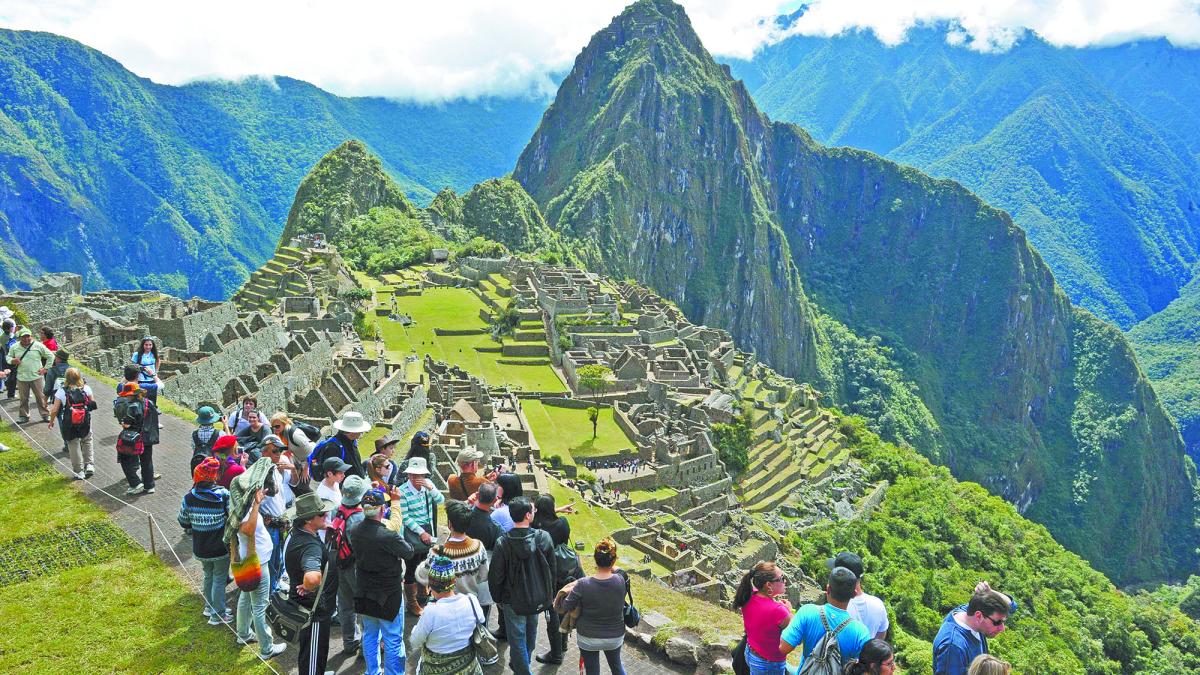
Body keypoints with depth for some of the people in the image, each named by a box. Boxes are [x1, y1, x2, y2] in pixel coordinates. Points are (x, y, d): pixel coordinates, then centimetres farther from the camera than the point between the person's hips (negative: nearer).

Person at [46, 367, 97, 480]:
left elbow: (54, 410, -10)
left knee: (74, 446, 11)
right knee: (87, 442, 25)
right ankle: (89, 465, 16)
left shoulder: (61, 392, -13)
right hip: (86, 423, 2)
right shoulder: (86, 389, -9)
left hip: (70, 425, -2)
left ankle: (78, 472, 18)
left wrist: (51, 421, 7)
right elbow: (92, 403, 1)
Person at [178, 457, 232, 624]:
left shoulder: (188, 498, -12)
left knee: (208, 576, 26)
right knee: (219, 580, 12)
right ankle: (218, 614, 21)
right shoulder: (223, 495, -21)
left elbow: (183, 523, -1)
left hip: (200, 549, 4)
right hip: (221, 548, -3)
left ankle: (209, 607, 40)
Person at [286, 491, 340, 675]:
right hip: (314, 611, -9)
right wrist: (307, 588, -34)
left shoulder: (298, 531, -5)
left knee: (315, 653, 30)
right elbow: (313, 577, -56)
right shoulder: (310, 546, -36)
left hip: (305, 605, 9)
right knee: (313, 656, 10)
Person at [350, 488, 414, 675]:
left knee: (370, 636, 22)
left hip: (364, 593, 7)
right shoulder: (388, 536, -30)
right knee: (393, 641, 8)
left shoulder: (354, 531, -10)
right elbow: (409, 552, -13)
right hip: (388, 595, -7)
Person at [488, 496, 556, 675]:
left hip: (513, 600, -3)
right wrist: (549, 594, 11)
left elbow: (495, 575, -13)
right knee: (530, 635, 26)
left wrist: (498, 598, 4)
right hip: (537, 598, 4)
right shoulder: (544, 538, -16)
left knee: (517, 639, 11)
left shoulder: (503, 543, -22)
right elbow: (552, 570, -4)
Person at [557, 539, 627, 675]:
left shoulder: (582, 585, -26)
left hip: (588, 639, -1)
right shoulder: (621, 581, -21)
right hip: (615, 637, 1)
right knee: (616, 664, 29)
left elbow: (564, 608, -11)